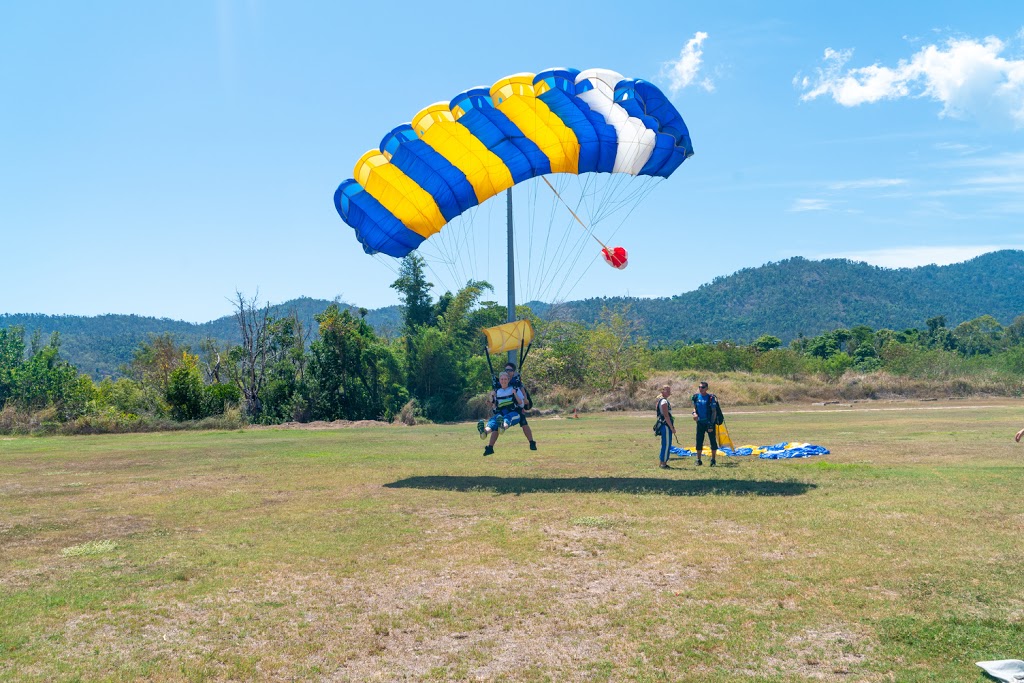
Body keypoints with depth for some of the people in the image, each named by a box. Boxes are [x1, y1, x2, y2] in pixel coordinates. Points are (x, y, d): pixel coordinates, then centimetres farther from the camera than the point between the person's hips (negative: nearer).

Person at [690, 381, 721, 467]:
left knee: (713, 441, 2)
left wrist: (711, 425, -15)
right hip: (700, 423, 4)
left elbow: (714, 412, -9)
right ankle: (698, 460, 14)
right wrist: (694, 413, -8)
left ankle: (713, 460, 12)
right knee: (699, 441, 5)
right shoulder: (696, 397, 3)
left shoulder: (711, 398, -10)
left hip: (709, 423, -4)